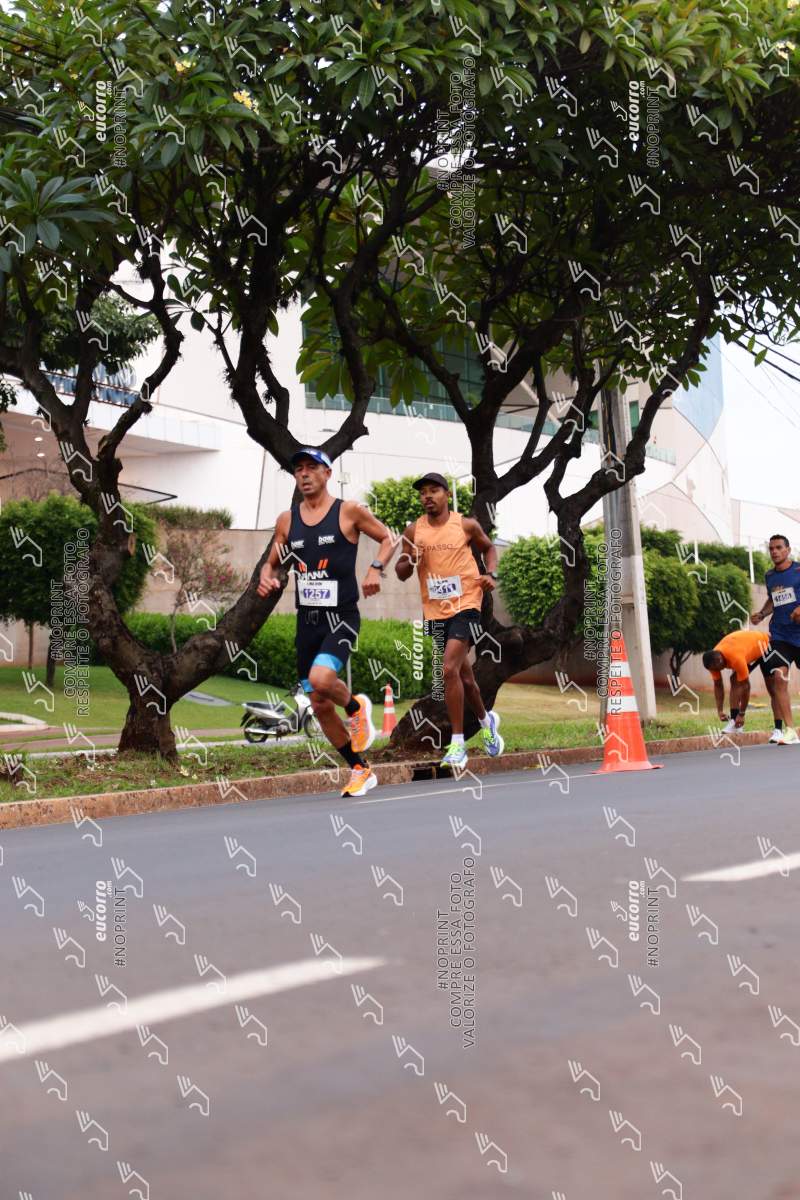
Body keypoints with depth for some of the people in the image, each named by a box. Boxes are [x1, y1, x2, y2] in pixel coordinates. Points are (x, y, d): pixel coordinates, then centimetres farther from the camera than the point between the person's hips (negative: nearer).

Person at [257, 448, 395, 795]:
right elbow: (272, 563, 18)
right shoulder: (287, 520, 8)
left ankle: (357, 707, 5)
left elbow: (387, 539, 7)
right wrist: (266, 577, -5)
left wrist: (376, 568, -12)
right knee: (320, 707, 7)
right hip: (307, 620, 5)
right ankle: (360, 770, 23)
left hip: (341, 617, -5)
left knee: (321, 679, -29)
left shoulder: (349, 511, -3)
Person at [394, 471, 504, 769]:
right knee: (463, 675, 16)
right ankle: (486, 721, 44)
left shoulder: (466, 525, -2)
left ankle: (457, 743, -14)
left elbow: (488, 547, 17)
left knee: (450, 668, -21)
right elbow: (401, 573, 8)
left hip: (465, 605, -4)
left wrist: (491, 574, -1)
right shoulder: (414, 531, 2)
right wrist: (410, 561, -14)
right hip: (435, 610, 4)